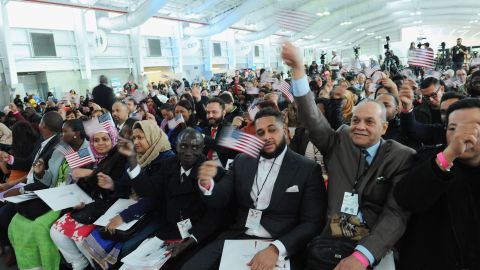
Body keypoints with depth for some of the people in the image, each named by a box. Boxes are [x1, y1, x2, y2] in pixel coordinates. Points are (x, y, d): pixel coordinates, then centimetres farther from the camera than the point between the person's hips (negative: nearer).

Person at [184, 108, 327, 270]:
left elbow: (312, 223, -8)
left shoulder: (308, 169, -3)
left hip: (282, 249, -2)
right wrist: (207, 183, -15)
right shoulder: (242, 161, 9)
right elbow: (219, 202, 7)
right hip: (236, 238, 3)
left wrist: (276, 249, -22)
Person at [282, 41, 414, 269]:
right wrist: (297, 68, -15)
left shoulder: (402, 157, -1)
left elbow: (397, 213, -8)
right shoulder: (339, 143, 7)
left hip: (375, 249, -2)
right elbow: (312, 118, -5)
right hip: (331, 241, 2)